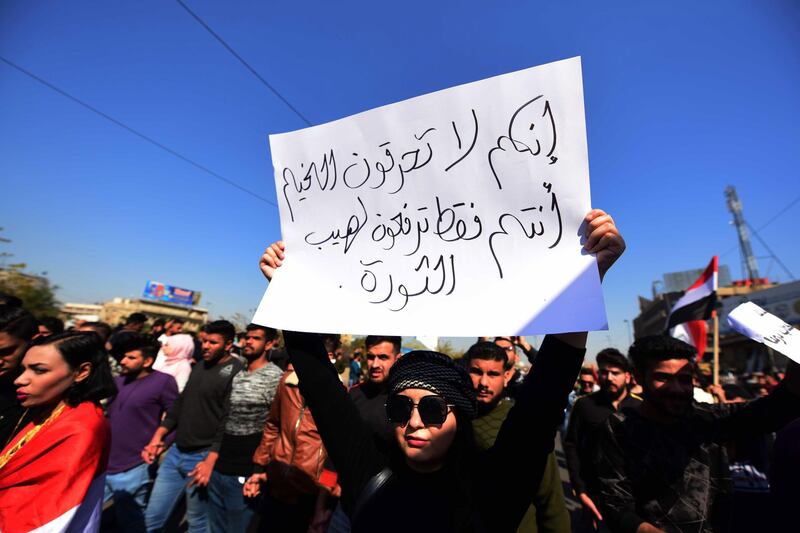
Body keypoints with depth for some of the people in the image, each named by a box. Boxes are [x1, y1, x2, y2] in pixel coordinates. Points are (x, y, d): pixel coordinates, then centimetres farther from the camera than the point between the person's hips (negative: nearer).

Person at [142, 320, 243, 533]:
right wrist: (157, 437, 7)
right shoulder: (199, 366, 7)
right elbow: (180, 403, 15)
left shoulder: (236, 372, -20)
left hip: (203, 457, -7)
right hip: (176, 451, 7)